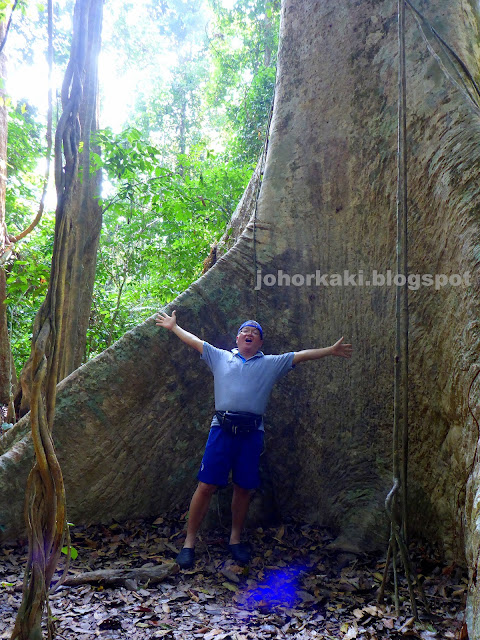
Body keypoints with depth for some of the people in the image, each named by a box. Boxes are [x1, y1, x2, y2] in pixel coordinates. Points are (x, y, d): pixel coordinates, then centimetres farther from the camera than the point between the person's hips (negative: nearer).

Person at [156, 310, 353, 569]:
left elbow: (302, 355, 11)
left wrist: (330, 351, 7)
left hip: (252, 433, 1)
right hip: (222, 428, -1)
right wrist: (174, 327, 24)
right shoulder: (220, 357, 17)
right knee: (206, 486, -3)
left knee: (243, 488, 9)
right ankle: (189, 542, 8)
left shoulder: (272, 363, 16)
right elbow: (195, 341, 21)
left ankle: (235, 538, 28)